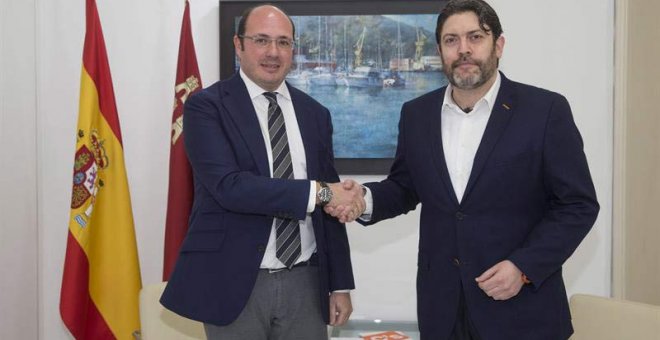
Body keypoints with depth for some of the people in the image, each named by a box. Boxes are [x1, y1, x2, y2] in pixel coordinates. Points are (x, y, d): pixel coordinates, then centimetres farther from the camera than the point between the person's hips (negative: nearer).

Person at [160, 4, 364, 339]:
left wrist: (340, 284, 8)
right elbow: (228, 186, -20)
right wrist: (319, 191, -19)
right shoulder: (206, 105, -6)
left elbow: (331, 207, 10)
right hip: (235, 284, -4)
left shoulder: (315, 113, 8)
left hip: (305, 283, 4)